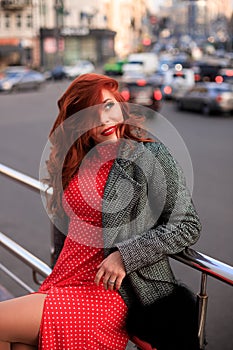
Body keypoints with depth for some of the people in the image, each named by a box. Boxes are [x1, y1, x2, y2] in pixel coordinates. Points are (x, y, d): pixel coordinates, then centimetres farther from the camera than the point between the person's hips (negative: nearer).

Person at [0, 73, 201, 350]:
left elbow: (187, 227, -10)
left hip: (109, 294, -6)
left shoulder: (150, 155, -8)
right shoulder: (77, 159, 10)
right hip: (63, 285, 6)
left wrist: (124, 256, -16)